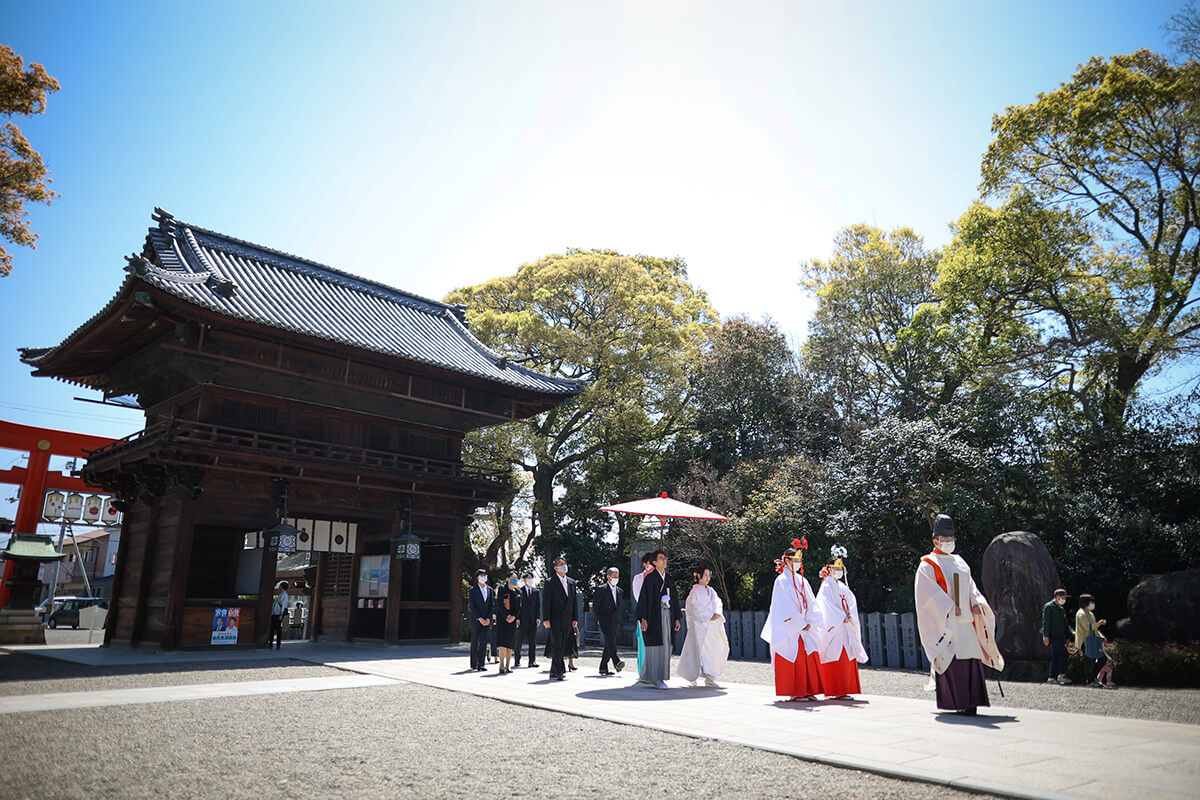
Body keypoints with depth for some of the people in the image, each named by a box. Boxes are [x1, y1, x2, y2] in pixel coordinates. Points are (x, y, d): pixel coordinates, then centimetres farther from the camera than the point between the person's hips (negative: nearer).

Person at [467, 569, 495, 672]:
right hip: (475, 619, -2)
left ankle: (481, 664, -8)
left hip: (486, 619, 2)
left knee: (484, 641, -7)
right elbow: (471, 605, -6)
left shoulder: (490, 589, 10)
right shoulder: (473, 590, 0)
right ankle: (474, 664, 15)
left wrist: (488, 618, -5)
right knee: (475, 642, 4)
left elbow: (492, 604, 7)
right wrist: (479, 618, -12)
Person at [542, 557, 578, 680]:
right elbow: (545, 602, -7)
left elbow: (574, 601, 16)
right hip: (555, 621, -6)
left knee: (562, 648, 8)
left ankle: (553, 673, 17)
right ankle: (560, 672, -5)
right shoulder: (550, 583, -3)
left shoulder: (571, 582, 14)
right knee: (557, 647, -7)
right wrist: (546, 619, -14)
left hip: (567, 622, 6)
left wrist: (575, 618, 10)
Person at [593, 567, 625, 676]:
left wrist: (618, 618, 13)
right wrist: (599, 618, -5)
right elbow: (595, 605, -1)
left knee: (609, 644, 5)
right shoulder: (601, 589, -2)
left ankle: (603, 667, 12)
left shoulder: (620, 591, 17)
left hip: (614, 621, 6)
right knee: (610, 639, -22)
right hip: (604, 620, -6)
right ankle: (616, 662, -34)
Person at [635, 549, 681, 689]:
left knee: (665, 645, 7)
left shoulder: (669, 579, 15)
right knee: (655, 645, -9)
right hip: (654, 616, -7)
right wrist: (643, 618, -17)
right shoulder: (650, 578, -4)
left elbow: (675, 599, 18)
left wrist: (677, 618, 12)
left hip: (667, 616, 7)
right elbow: (643, 598, -9)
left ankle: (645, 676, 17)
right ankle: (656, 678, -4)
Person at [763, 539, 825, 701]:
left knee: (810, 658, 3)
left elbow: (811, 603, 9)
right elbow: (785, 606, -11)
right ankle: (794, 693, 1)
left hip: (805, 628, 6)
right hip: (789, 629, -6)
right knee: (794, 660, -5)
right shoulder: (782, 580, -5)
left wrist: (809, 622, -5)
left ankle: (808, 691, 10)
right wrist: (800, 623, -12)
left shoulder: (802, 581, 15)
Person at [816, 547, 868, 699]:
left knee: (848, 658, 6)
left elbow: (852, 601, 9)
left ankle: (844, 689, 11)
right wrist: (842, 618, -17)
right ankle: (837, 691, -6)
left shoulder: (842, 586, 18)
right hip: (833, 627, -7)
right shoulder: (826, 587, -4)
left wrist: (851, 615, -8)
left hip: (846, 627, 7)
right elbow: (828, 606, -13)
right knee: (836, 659, -8)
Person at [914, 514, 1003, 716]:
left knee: (971, 658, 2)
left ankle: (970, 701, 8)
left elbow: (969, 585, 17)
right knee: (952, 660, -9)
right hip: (945, 621, -6)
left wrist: (976, 603, -1)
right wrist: (950, 607, -17)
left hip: (965, 619, 7)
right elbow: (930, 591, -12)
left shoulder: (959, 562, 19)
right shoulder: (928, 564, -2)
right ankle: (958, 703, -5)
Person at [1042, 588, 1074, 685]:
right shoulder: (1048, 607, -4)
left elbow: (1065, 624, 24)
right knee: (1063, 653, -20)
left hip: (1060, 636, 8)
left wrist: (1071, 632, 6)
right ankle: (1061, 675, -21)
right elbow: (1045, 622, -11)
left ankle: (1052, 678, 8)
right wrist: (1045, 636, -18)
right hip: (1052, 636, -8)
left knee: (1056, 657, 6)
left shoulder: (1062, 609, 22)